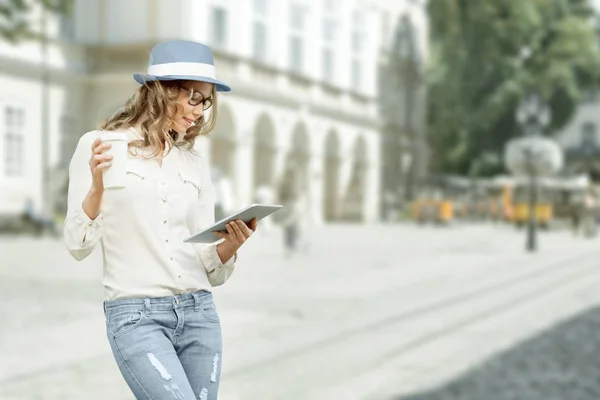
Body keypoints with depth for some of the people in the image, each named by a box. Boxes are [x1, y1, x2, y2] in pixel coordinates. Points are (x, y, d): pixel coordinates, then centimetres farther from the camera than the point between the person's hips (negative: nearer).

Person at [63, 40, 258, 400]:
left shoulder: (197, 165, 11)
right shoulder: (99, 145, -1)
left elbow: (211, 271, 10)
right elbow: (79, 245, -6)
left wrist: (230, 245, -11)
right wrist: (97, 187, -22)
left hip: (199, 314, 5)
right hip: (136, 316, -5)